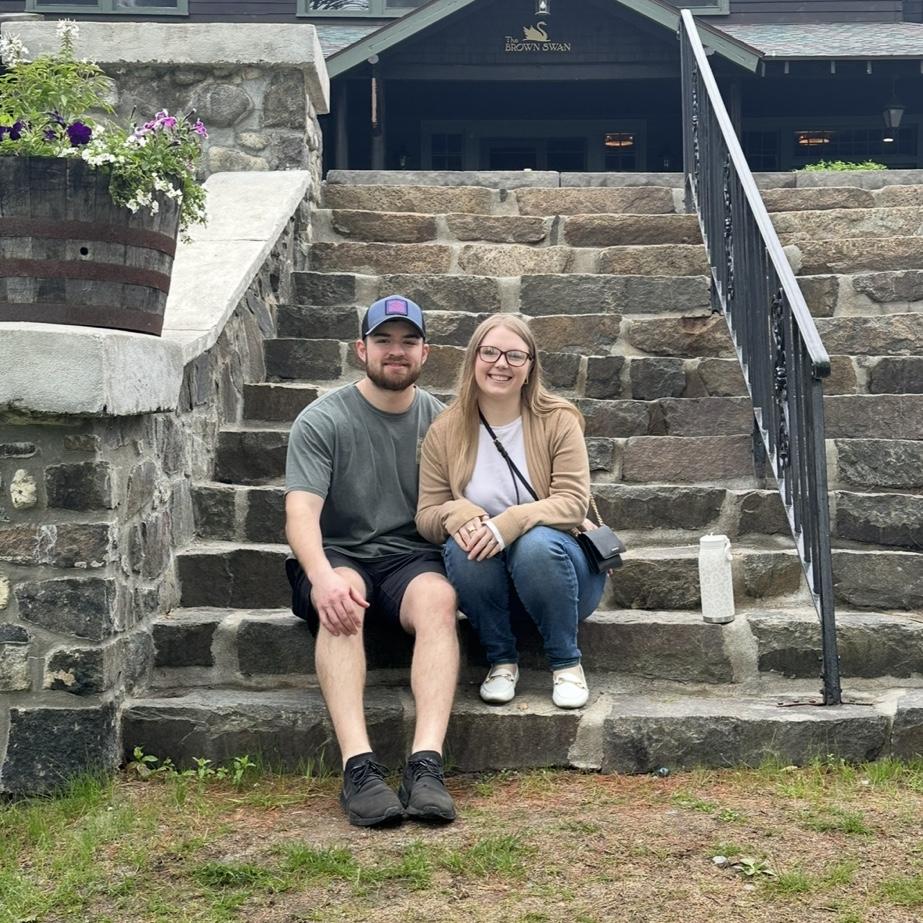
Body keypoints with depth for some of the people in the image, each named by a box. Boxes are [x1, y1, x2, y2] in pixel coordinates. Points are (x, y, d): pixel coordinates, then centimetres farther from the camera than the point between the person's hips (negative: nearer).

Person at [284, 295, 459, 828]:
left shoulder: (439, 420, 11)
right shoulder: (323, 421, 0)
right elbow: (301, 512, -13)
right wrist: (322, 576, -32)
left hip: (412, 558, 2)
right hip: (339, 557, -1)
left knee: (438, 598, -33)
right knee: (341, 602, -36)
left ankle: (427, 765, -43)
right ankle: (359, 767, -43)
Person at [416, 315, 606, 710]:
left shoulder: (558, 421, -6)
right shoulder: (444, 432, -1)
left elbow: (573, 503, -15)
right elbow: (426, 515, -1)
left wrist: (511, 522, -33)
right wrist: (457, 514, -26)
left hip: (552, 561, -1)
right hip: (484, 571, 2)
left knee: (537, 543, -34)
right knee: (463, 546, -31)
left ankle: (566, 662, -12)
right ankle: (501, 659, -10)